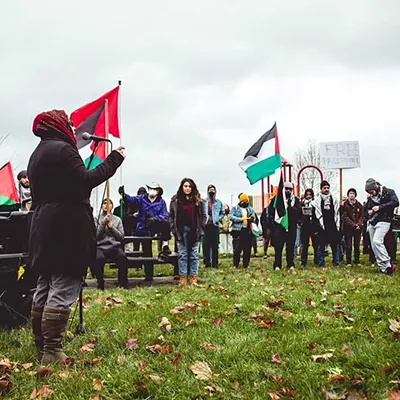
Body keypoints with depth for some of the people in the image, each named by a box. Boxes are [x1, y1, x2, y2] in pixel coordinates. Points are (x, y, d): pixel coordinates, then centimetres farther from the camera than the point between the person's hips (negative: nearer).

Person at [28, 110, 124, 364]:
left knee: (45, 289, 12)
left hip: (46, 230, 10)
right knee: (63, 291, -9)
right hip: (67, 230, -10)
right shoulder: (62, 149, -11)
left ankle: (41, 346, 19)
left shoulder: (37, 154, 20)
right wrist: (113, 161, -11)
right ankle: (52, 352, -10)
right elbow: (85, 181, -18)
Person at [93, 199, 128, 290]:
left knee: (123, 257, -33)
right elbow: (96, 235, 1)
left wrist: (111, 227, -2)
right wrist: (103, 223, -7)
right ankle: (100, 284, -18)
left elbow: (121, 237, 10)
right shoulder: (97, 219, 13)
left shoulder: (117, 219, 18)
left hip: (115, 246, 1)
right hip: (100, 247, -1)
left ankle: (122, 283, -18)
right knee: (98, 258, -37)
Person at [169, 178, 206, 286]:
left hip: (194, 231, 0)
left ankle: (193, 279, 7)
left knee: (194, 255, 3)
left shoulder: (198, 200, 5)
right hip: (181, 231, 0)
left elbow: (203, 216, 7)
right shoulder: (175, 200, 4)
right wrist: (174, 229, -2)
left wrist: (200, 228, 0)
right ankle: (182, 279, 6)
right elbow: (171, 216, 6)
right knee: (182, 255, 2)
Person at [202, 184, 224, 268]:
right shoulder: (203, 201, 4)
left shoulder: (219, 202, 11)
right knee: (206, 245, -3)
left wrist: (218, 219, 2)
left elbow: (222, 213, 18)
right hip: (205, 225, -1)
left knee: (215, 245, 2)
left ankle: (215, 263, 8)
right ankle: (207, 263, 5)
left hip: (215, 225, 1)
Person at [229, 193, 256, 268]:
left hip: (248, 230, 4)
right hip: (237, 230, -4)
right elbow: (231, 216, -6)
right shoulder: (235, 208, 7)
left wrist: (252, 218, -14)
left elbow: (254, 217, 11)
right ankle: (235, 264, 3)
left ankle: (246, 264, 12)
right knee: (237, 248, -5)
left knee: (247, 248, 3)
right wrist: (240, 219, -18)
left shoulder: (250, 209, 19)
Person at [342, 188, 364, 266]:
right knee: (348, 246, -2)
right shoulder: (345, 204, -1)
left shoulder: (359, 205, 9)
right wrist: (353, 225, -14)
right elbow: (344, 217, -7)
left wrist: (359, 224, -9)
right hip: (348, 228, -3)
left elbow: (362, 216, 8)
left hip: (358, 228, 3)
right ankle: (348, 262, 4)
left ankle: (357, 261, 13)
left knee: (357, 245, 6)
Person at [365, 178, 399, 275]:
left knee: (377, 241, -24)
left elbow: (395, 202, -17)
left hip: (383, 221, -7)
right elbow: (366, 207, 27)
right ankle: (383, 268, 8)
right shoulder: (371, 198, 15)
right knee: (374, 246, 3)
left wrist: (380, 207, -20)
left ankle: (387, 265, -20)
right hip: (372, 222, 7)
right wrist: (368, 211, 2)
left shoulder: (388, 192, -3)